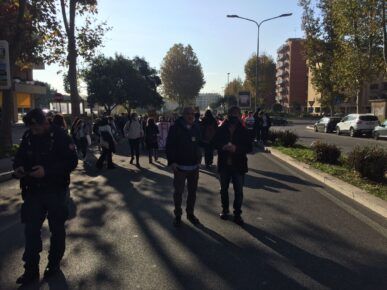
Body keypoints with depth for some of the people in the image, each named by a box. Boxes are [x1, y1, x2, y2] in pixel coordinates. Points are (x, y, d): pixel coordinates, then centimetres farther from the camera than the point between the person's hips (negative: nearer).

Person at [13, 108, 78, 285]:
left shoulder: (60, 136, -14)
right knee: (31, 229, 6)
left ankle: (54, 264, 30)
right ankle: (31, 270, 20)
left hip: (56, 191, -4)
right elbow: (20, 156, 12)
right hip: (33, 191, 4)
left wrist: (47, 170, -27)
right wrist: (18, 167, -11)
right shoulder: (28, 136, 1)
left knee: (56, 229, 11)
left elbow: (72, 161, -17)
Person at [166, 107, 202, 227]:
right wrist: (171, 162, -16)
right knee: (178, 191, 5)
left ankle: (190, 213, 29)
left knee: (192, 191, 13)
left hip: (194, 166, 5)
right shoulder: (175, 128, -9)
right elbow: (169, 145, -10)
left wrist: (199, 158, 9)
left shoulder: (196, 128, 5)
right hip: (180, 166, -4)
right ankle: (178, 215, 20)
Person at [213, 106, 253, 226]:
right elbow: (215, 143, 3)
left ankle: (237, 214, 19)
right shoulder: (221, 129, -2)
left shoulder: (243, 131, -5)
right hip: (224, 165, 2)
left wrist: (236, 148, -23)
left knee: (239, 191, 5)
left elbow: (249, 147, -6)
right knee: (223, 189, 17)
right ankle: (225, 210, 36)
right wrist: (223, 147, -18)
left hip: (238, 166, -1)